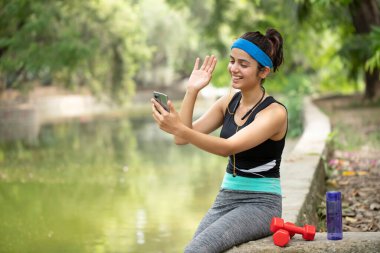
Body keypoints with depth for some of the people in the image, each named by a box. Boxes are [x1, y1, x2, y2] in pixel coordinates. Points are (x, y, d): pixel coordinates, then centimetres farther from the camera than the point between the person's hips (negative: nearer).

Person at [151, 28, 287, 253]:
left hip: (260, 203, -6)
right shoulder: (230, 101, 6)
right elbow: (182, 139, 1)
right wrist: (192, 91, -8)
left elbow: (228, 147, -28)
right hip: (226, 198, 6)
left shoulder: (275, 112, -14)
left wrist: (179, 129, -40)